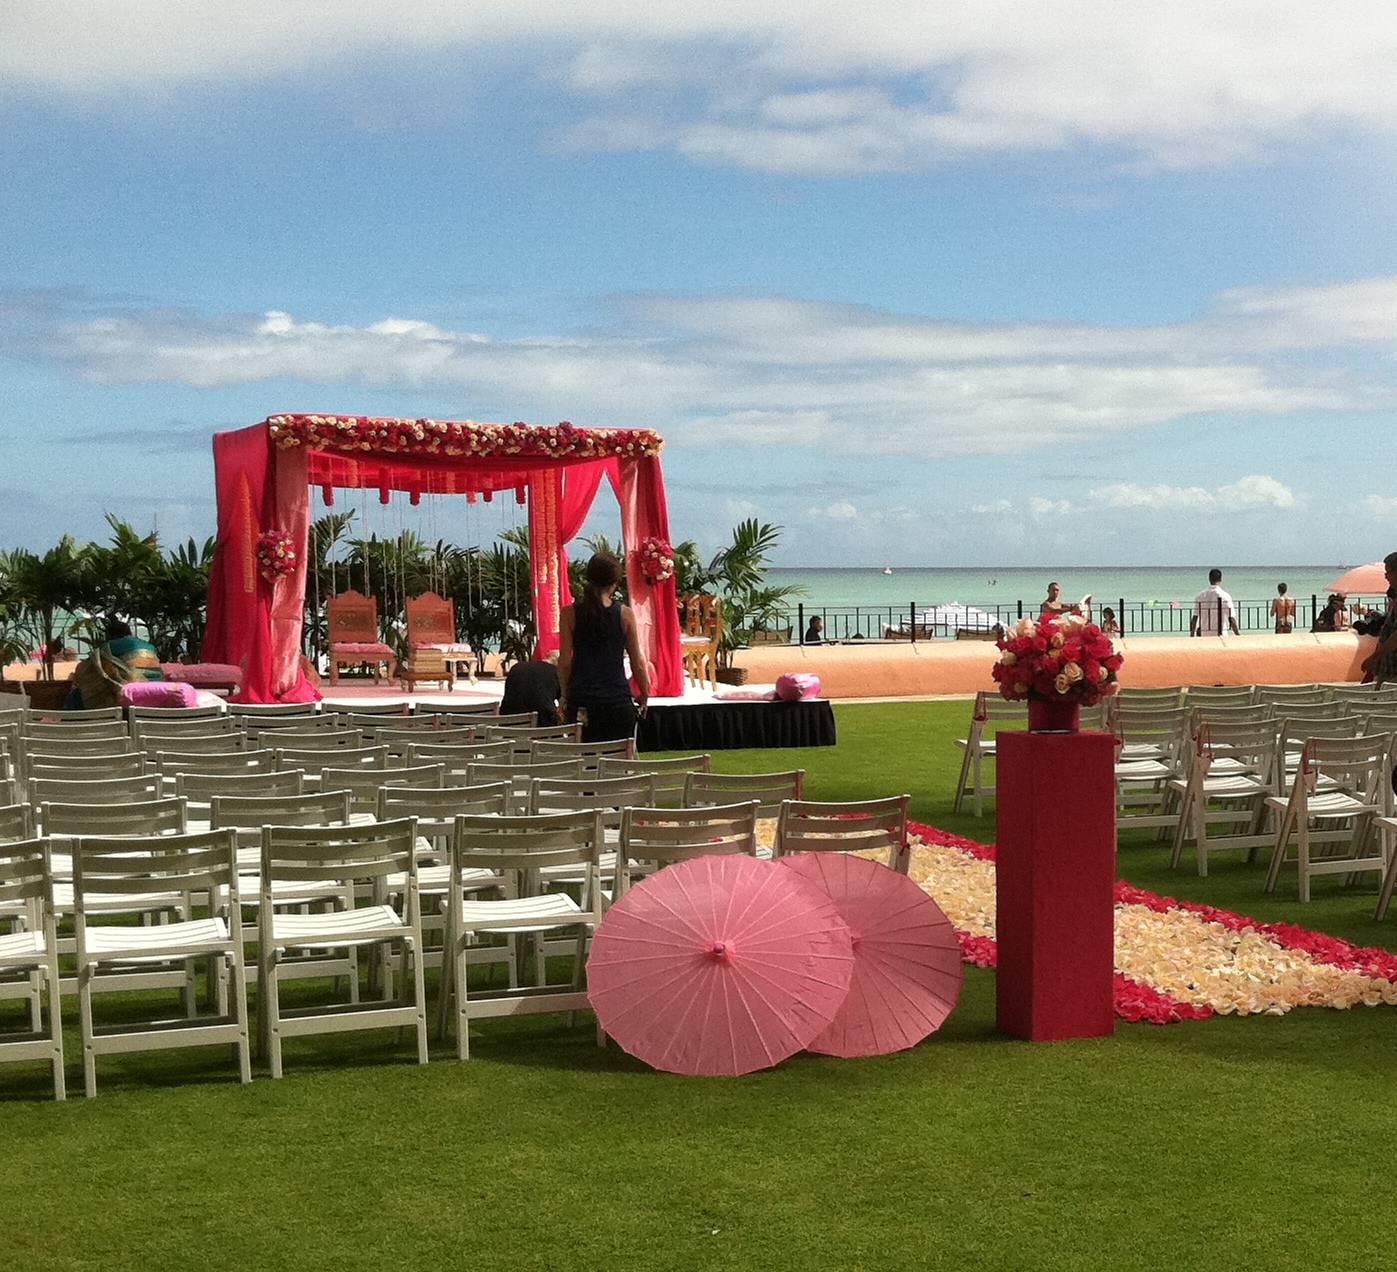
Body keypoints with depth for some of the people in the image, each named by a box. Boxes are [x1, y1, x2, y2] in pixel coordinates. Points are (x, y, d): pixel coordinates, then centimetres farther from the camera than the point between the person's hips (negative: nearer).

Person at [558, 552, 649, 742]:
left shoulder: (570, 613, -2)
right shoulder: (624, 614, -3)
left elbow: (565, 660, -2)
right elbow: (637, 662, 2)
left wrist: (565, 694, 12)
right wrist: (644, 695, 16)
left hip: (581, 703, 0)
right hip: (618, 701, 0)